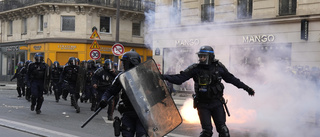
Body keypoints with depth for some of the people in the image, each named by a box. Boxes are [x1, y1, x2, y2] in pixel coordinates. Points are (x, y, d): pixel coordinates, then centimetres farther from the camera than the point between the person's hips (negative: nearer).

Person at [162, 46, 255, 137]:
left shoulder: (219, 67, 0)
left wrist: (246, 88, 17)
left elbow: (231, 79, 12)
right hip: (203, 104, -1)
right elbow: (180, 78, -12)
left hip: (217, 103, 2)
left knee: (222, 129, -1)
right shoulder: (195, 69, -6)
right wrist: (165, 77, -27)